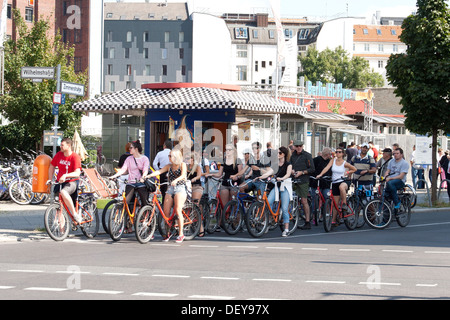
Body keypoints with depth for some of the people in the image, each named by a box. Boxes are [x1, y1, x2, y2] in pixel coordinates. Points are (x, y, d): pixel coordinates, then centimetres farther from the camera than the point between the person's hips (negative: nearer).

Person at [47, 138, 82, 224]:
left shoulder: (75, 157, -12)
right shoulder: (59, 155, 4)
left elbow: (77, 173, -23)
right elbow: (52, 167, 19)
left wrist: (66, 175, -37)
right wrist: (50, 179, 11)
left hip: (72, 182, -6)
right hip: (60, 182, 6)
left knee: (63, 192, -37)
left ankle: (75, 214, -25)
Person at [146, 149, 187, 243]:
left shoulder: (182, 165, 2)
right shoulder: (169, 166, 15)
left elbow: (183, 175, -15)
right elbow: (159, 171, 4)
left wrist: (176, 180, -34)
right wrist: (147, 176, -10)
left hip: (180, 188, -5)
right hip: (170, 189, 5)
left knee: (178, 211, -15)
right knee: (166, 212, -3)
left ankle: (181, 234, -9)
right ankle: (168, 232, 11)